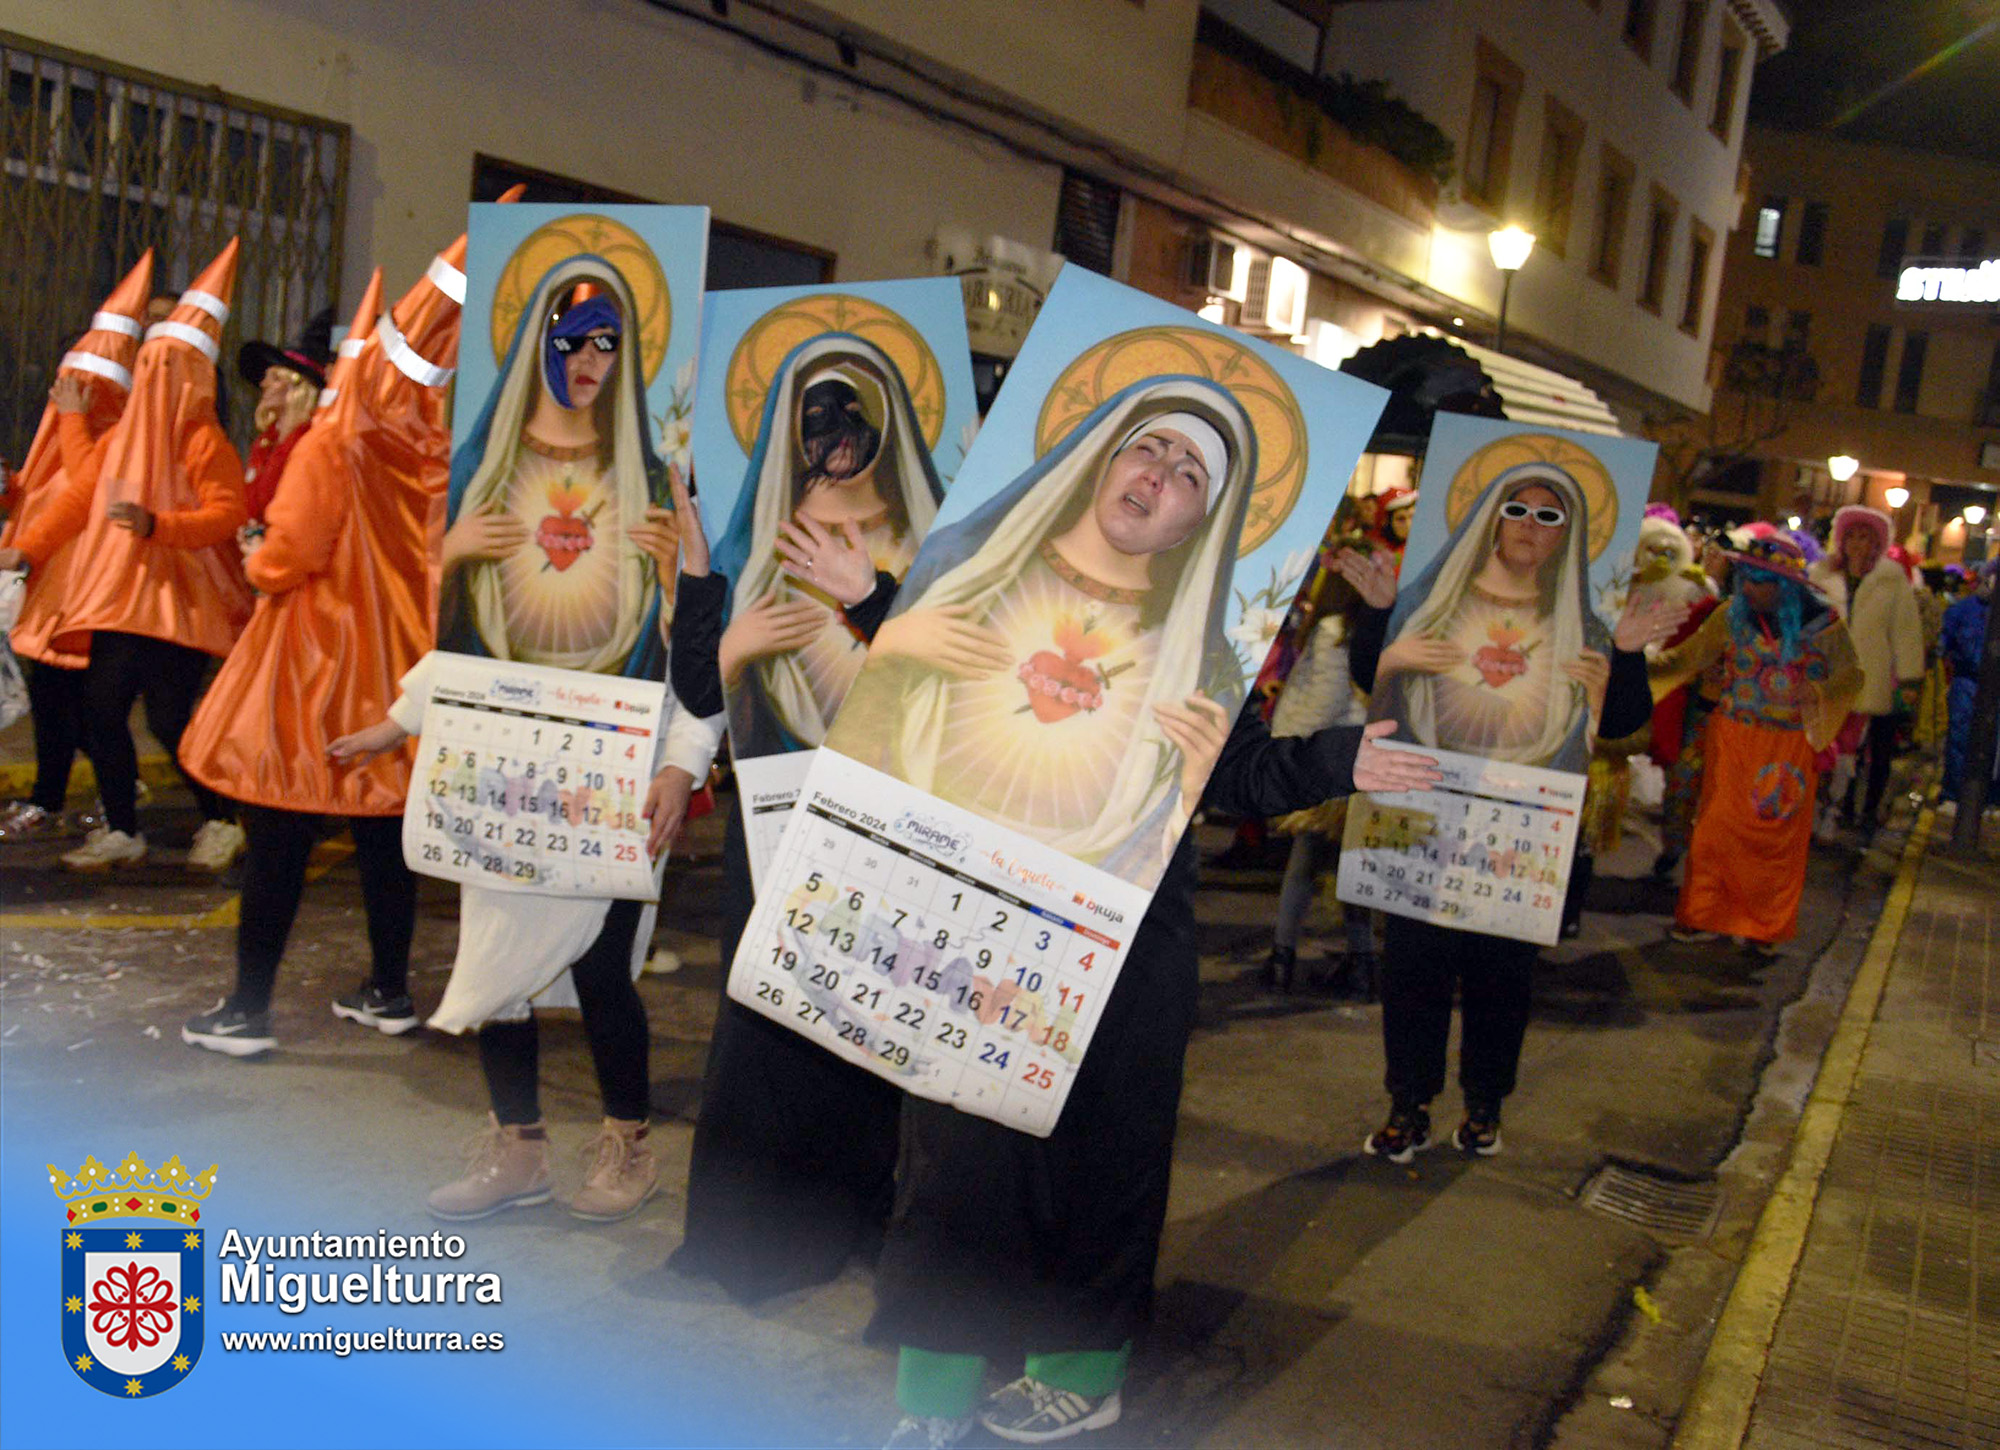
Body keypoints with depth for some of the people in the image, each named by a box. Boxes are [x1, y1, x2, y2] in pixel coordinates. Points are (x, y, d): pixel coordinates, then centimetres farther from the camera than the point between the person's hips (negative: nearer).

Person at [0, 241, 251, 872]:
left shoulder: (203, 440, -9)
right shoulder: (123, 434, 12)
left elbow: (227, 513, -18)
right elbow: (80, 496, 14)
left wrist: (155, 524, -29)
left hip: (177, 601, -7)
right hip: (120, 595, 7)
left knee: (168, 719, -8)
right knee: (101, 709, 5)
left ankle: (219, 820, 14)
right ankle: (121, 832, 17)